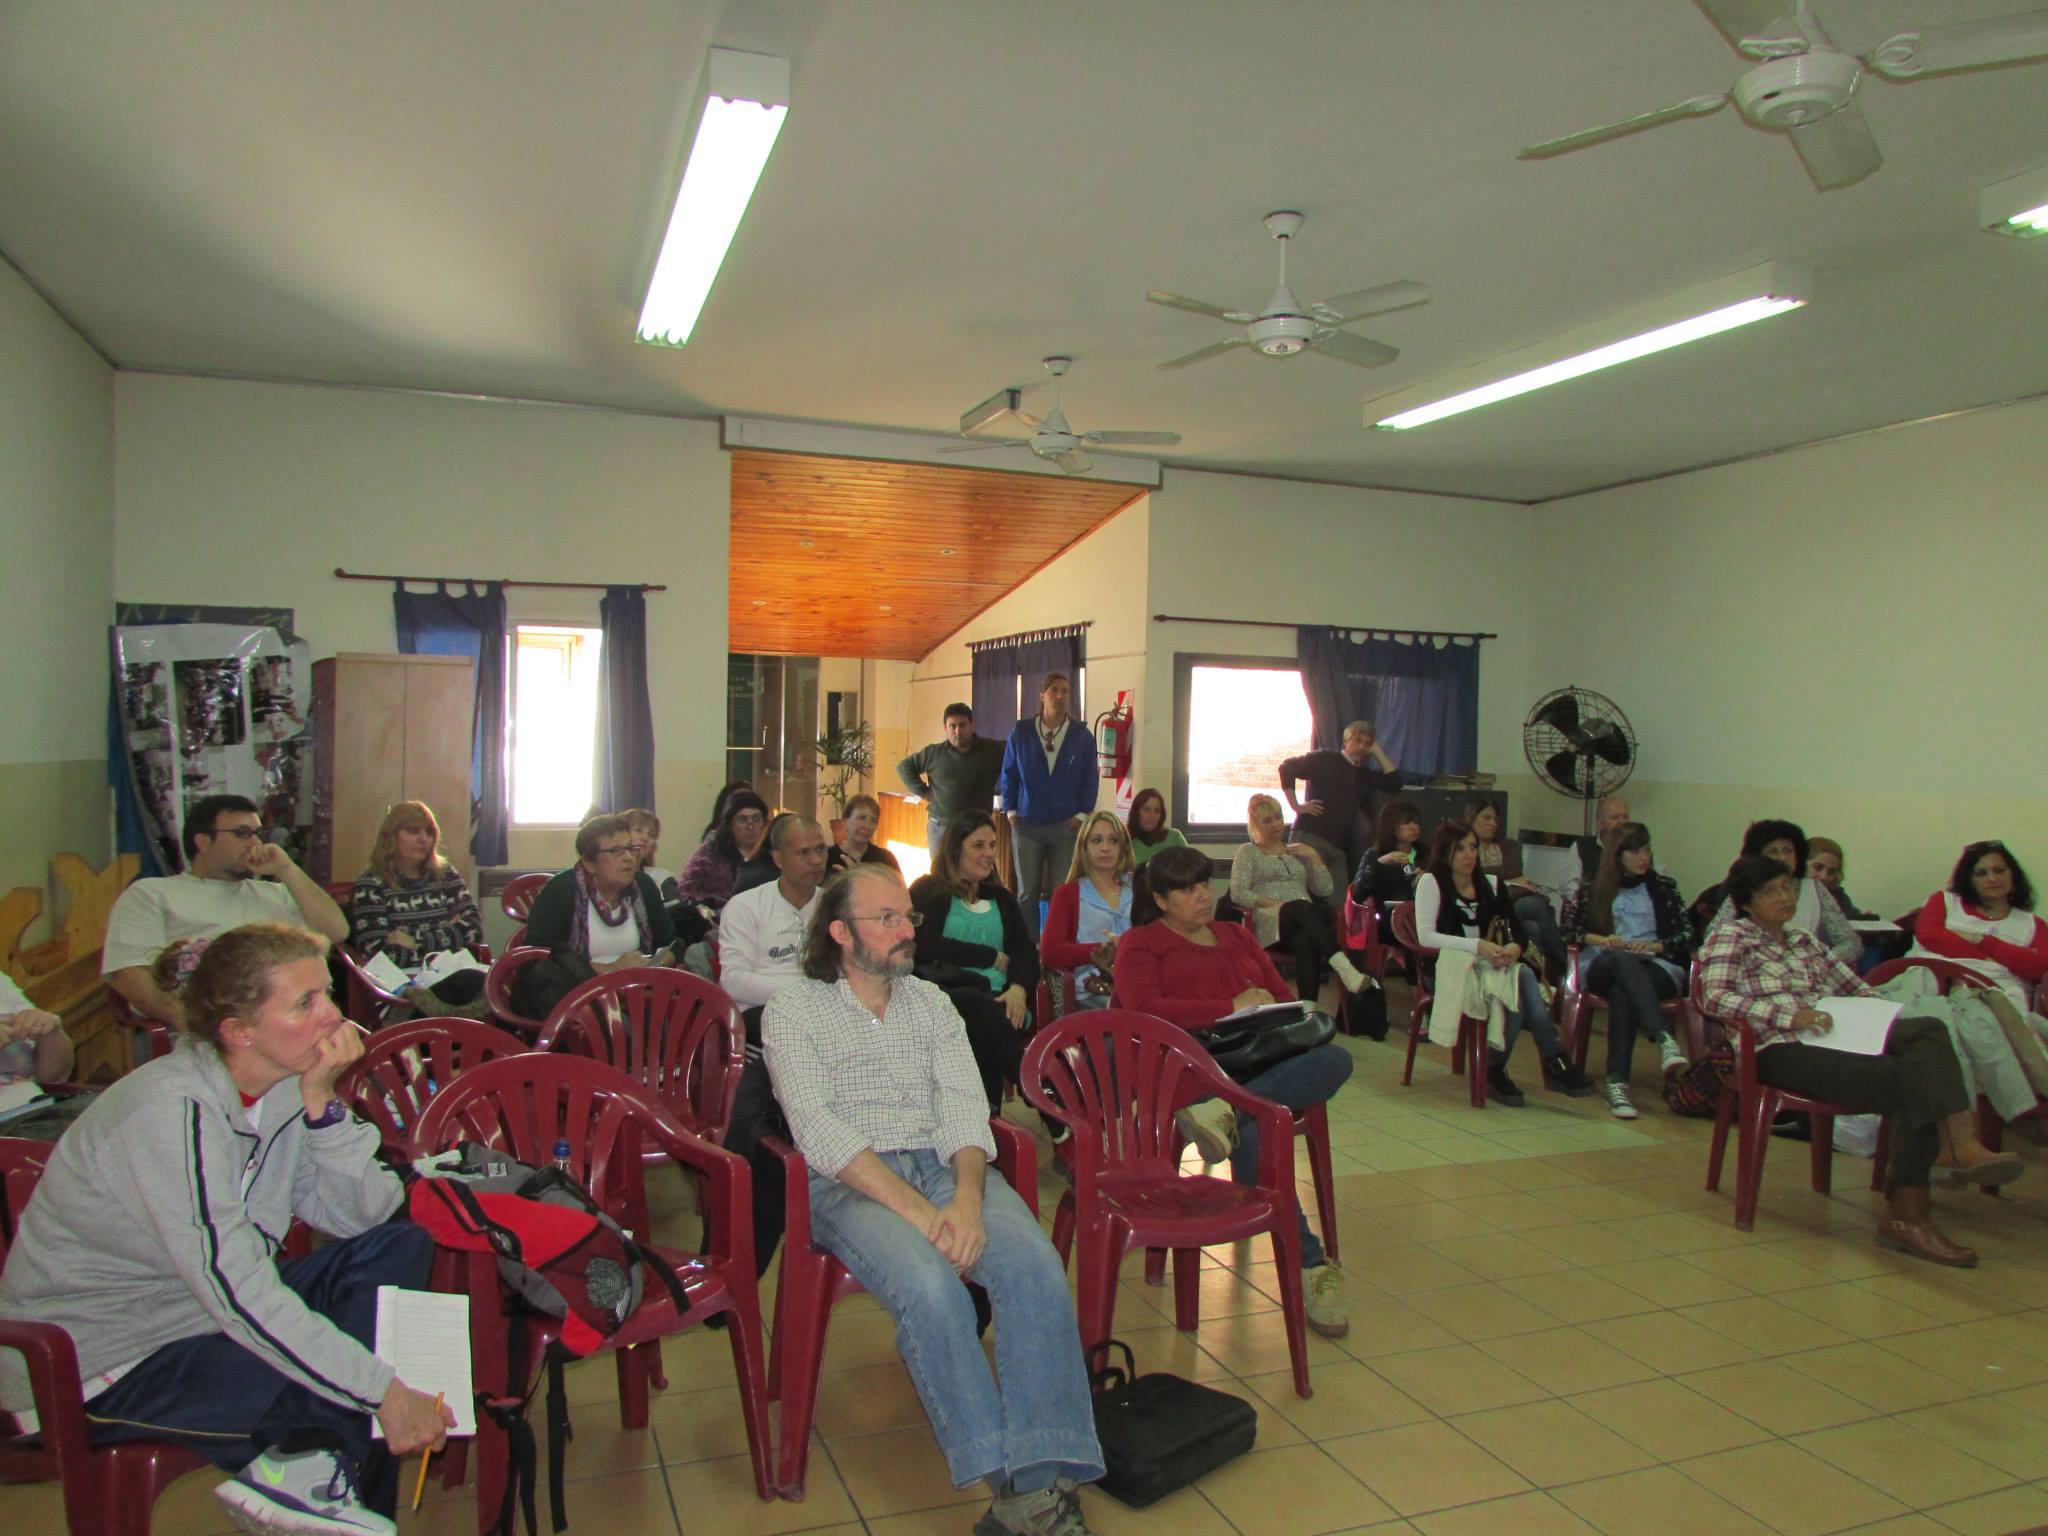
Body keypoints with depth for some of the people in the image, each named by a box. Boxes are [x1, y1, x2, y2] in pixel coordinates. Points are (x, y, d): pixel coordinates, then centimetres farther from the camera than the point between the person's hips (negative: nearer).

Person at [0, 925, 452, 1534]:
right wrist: (383, 1392, -31)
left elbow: (359, 1215, -7)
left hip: (207, 1315, 9)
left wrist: (321, 1100, -20)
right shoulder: (174, 1109, -28)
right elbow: (238, 1292, -32)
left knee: (400, 1247, -5)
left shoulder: (283, 1084, -5)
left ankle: (307, 1464, -9)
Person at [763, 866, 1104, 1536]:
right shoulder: (793, 1010, 5)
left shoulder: (931, 1003, 18)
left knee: (1035, 1264, -27)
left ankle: (1043, 1479, -27)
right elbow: (819, 1133, -9)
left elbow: (964, 1108, 5)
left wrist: (967, 1198, -16)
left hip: (945, 1167, 4)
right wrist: (918, 1211, -20)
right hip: (851, 1182, -3)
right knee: (930, 1287, -34)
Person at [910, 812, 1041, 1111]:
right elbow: (924, 946, -5)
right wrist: (993, 958, 0)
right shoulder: (927, 892, 14)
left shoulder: (1002, 898, 27)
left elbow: (1027, 952, 13)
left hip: (998, 999, 3)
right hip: (946, 994, -3)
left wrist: (1018, 987, -12)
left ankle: (990, 1113, -37)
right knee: (976, 1004, -39)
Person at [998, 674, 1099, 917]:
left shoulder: (1082, 738, 3)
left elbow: (1090, 780, 6)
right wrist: (1011, 811, 3)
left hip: (1066, 825, 0)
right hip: (1027, 824, 0)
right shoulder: (1021, 732, 3)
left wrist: (1082, 814, -2)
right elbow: (1009, 774, 8)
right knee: (1027, 891, 3)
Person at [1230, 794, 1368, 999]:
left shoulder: (1298, 852, 29)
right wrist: (1275, 904, -10)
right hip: (1270, 922, -3)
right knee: (1301, 907, -41)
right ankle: (1346, 969, -59)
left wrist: (1314, 856, 9)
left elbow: (1325, 890, 19)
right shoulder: (1247, 851, 18)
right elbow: (1238, 893, 2)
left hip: (1304, 919, 3)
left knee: (1306, 941, -39)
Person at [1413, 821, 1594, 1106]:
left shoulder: (1488, 885, 19)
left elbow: (1513, 931, 13)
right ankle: (1554, 1062, -27)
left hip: (1488, 966, 5)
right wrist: (1477, 946, -21)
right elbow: (1425, 936, -11)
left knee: (1522, 975, -31)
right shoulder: (1431, 882, 1)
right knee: (1521, 977, -31)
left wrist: (1513, 947, -13)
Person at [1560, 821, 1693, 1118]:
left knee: (1621, 992, -38)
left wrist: (1655, 945, -6)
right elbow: (1568, 927, 12)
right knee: (1625, 961, -41)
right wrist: (1600, 940, -6)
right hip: (1601, 967, -1)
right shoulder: (1594, 887, 20)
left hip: (1656, 967, 1)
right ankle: (1663, 1039, -62)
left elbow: (1686, 933, 13)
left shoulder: (1664, 886, 22)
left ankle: (1617, 1082, -53)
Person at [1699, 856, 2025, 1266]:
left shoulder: (1804, 941, 28)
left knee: (1927, 1029, -23)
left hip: (1834, 1040, 7)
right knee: (1917, 1081, -25)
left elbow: (1853, 988, 28)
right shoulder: (1731, 937, 5)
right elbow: (1713, 996, -11)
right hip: (1779, 1051, -6)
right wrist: (1788, 1014, -21)